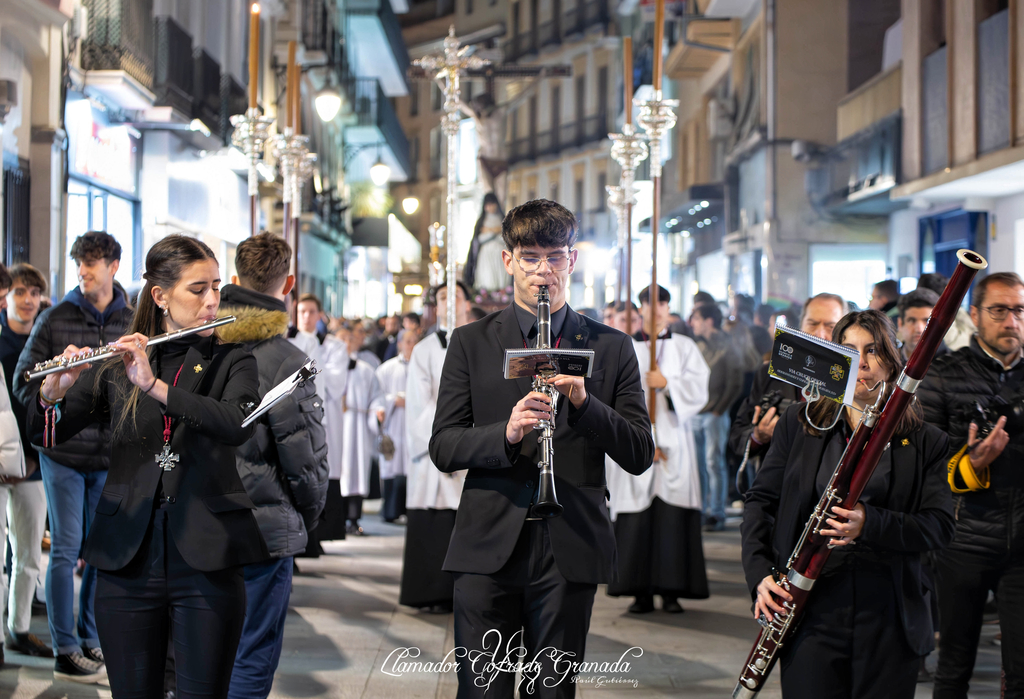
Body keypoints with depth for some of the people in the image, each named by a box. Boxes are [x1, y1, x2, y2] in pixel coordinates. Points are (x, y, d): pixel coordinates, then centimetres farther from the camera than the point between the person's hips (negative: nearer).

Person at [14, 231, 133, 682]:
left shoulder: (134, 324, 5)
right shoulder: (55, 320, 1)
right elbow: (23, 381, 1)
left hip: (110, 455, 2)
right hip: (63, 452, -2)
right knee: (67, 549, -2)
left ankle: (91, 641, 21)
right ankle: (66, 651, 3)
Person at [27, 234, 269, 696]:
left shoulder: (232, 362, 5)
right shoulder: (116, 364, 8)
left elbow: (237, 425, -16)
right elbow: (44, 433, 2)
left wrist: (154, 386, -25)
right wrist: (52, 394, -21)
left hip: (206, 558, -1)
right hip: (127, 557, 1)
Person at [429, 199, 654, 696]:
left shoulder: (610, 348, 9)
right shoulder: (470, 343, 9)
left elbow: (640, 456, 3)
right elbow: (443, 449, 3)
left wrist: (584, 402, -13)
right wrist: (506, 434, -16)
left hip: (570, 550, 0)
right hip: (488, 546, 0)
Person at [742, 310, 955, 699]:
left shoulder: (923, 442, 5)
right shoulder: (799, 424, 9)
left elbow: (940, 527, -2)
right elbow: (760, 500, 10)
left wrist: (871, 524, -19)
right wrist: (760, 573, -4)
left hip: (888, 621, 0)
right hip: (812, 612, 0)